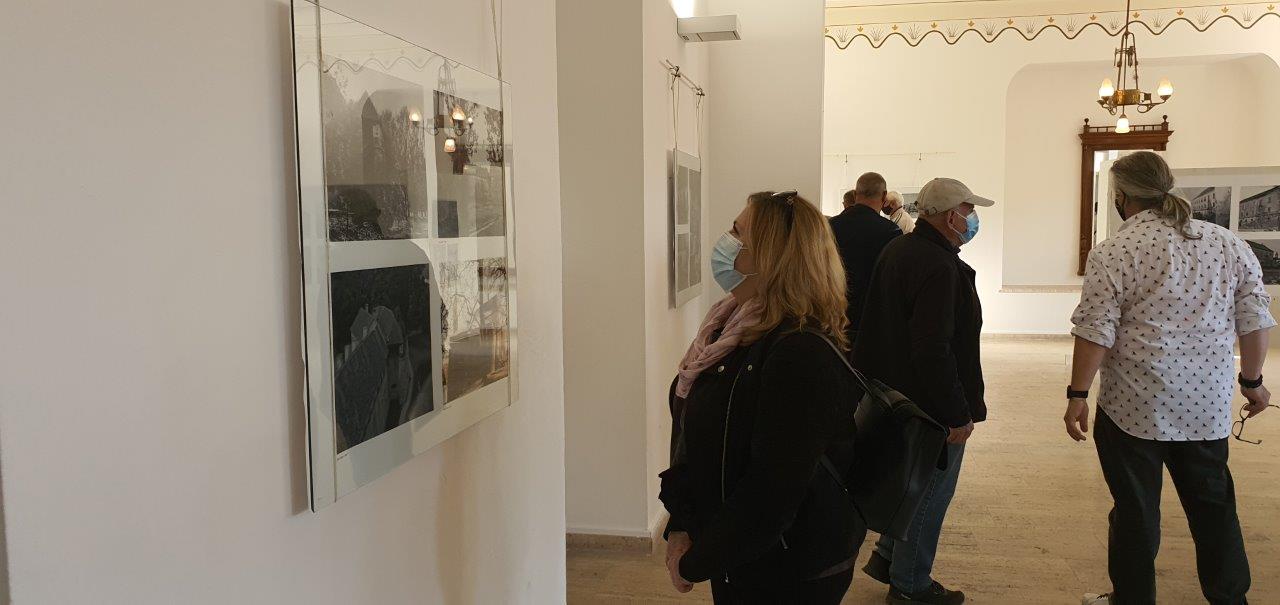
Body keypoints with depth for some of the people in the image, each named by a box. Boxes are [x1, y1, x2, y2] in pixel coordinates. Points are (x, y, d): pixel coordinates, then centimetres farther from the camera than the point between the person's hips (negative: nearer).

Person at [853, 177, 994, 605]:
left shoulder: (897, 250, 6)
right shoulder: (940, 268, -25)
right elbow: (933, 351, -29)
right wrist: (958, 415, -22)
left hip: (897, 391, 10)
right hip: (934, 406, -10)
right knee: (931, 493, 6)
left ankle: (886, 557, 35)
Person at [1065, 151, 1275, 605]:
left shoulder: (1113, 253, -12)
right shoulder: (1230, 244, 5)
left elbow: (1095, 333, -15)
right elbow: (1255, 321, 8)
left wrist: (1078, 395, -8)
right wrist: (1252, 381, 20)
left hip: (1134, 408, -5)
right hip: (1209, 406, 5)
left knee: (1136, 511, 8)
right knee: (1213, 504, 20)